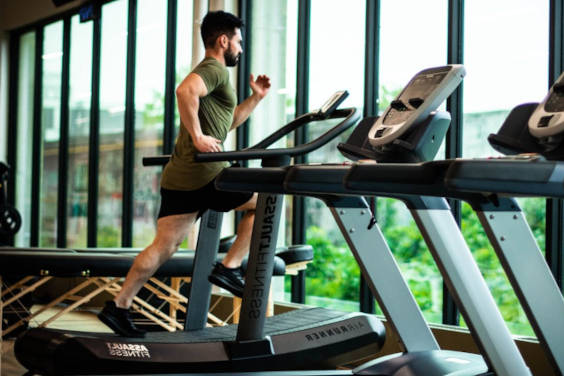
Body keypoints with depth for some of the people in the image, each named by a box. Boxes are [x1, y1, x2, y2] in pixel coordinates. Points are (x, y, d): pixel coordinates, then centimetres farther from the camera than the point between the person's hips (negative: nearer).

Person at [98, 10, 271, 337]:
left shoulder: (211, 72, 28)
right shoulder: (214, 69, -5)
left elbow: (227, 123, 37)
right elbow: (185, 90, -27)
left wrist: (256, 98, 28)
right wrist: (198, 137, -24)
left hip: (178, 177, 9)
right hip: (203, 173, -9)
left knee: (164, 247, 7)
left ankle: (119, 306, 7)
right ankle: (229, 267, 6)